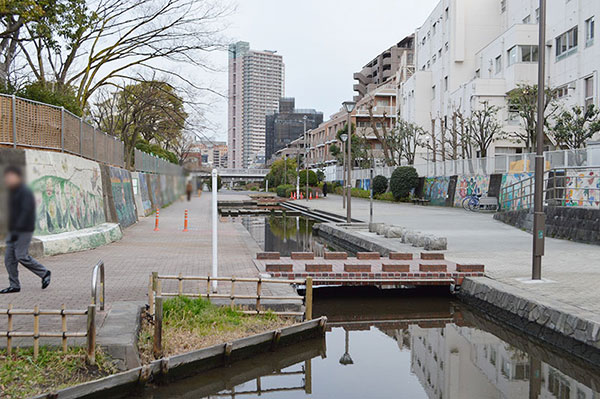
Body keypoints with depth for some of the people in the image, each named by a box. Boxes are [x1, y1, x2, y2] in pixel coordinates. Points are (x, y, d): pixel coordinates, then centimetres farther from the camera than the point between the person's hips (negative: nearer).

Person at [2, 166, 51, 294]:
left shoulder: (25, 192, -13)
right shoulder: (12, 192, 16)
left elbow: (26, 211, -22)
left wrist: (16, 230, -28)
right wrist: (11, 230, 20)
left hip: (24, 230, -9)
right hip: (14, 230, 9)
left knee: (21, 256, -11)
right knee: (9, 258, 4)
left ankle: (44, 273, 7)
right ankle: (14, 285, 9)